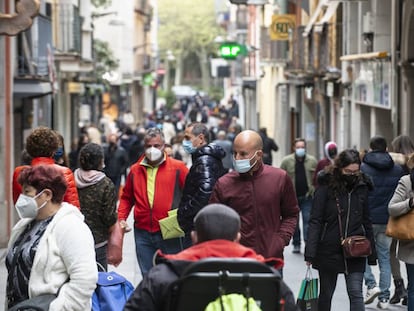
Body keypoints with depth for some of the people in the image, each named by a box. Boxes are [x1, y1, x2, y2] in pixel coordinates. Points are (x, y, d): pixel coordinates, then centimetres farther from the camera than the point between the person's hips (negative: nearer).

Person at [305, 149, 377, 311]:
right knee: (326, 294, 12)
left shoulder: (361, 187, 4)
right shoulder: (326, 187, -7)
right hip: (329, 251, -2)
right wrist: (310, 252, -17)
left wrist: (372, 253, 10)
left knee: (356, 294, -6)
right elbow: (315, 221, -9)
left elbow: (366, 222, 11)